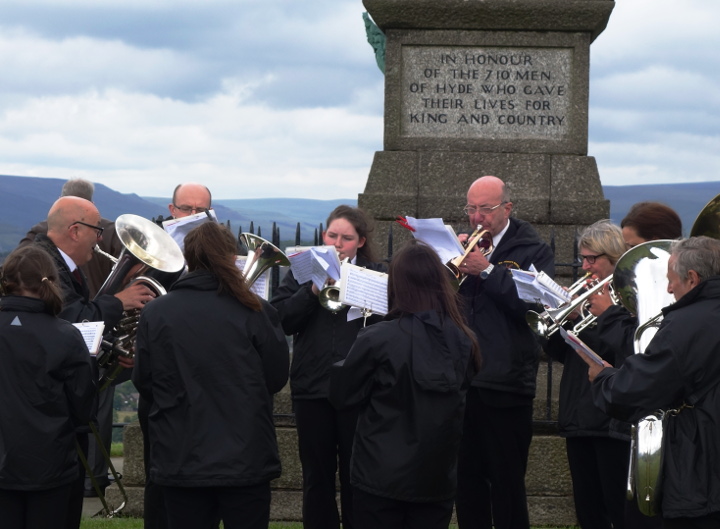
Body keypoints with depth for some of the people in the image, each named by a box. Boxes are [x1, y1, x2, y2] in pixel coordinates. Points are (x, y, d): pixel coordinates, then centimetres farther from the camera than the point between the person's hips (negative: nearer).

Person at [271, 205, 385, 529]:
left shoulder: (376, 274, 5)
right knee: (317, 476, 9)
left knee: (355, 477, 5)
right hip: (312, 387, 2)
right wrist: (312, 290, -15)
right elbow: (281, 320, -4)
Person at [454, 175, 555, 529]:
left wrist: (488, 271, -19)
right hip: (460, 381, 5)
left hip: (505, 385, -5)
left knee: (507, 486, 0)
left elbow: (533, 304, -17)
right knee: (467, 482, 11)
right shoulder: (463, 246, 13)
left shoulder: (532, 251, -1)